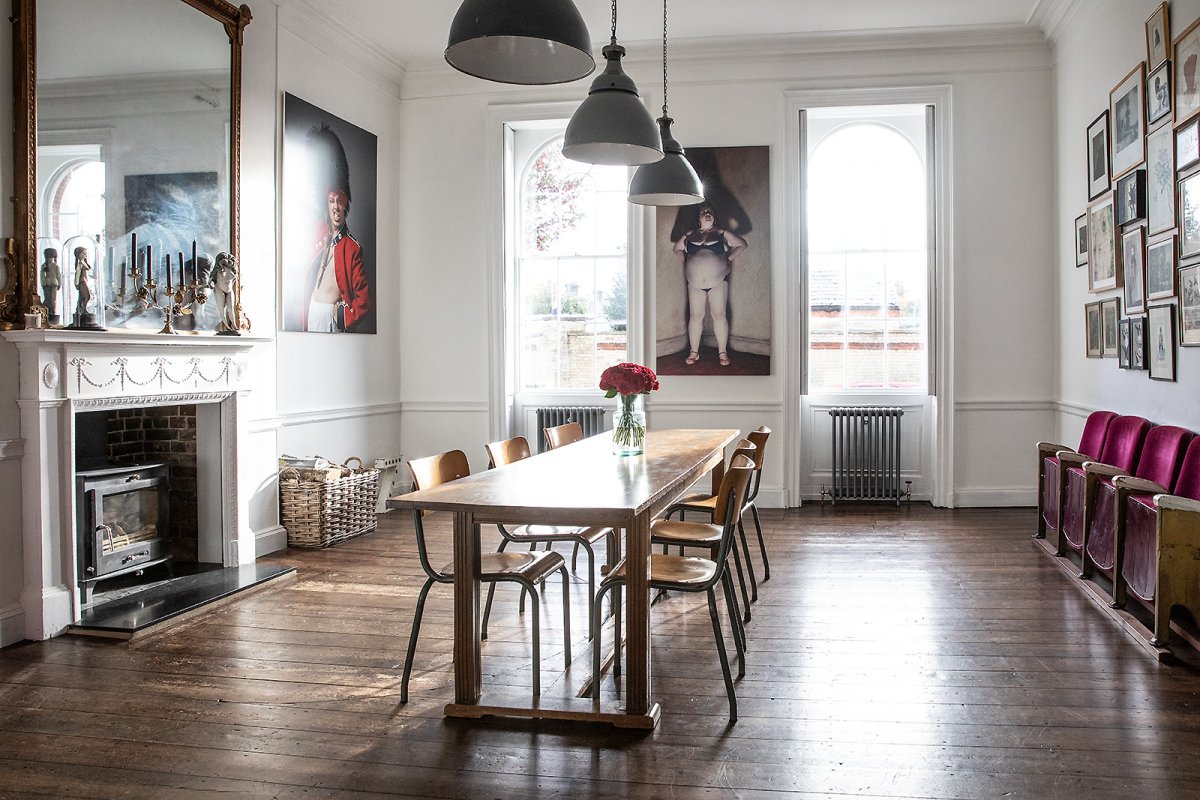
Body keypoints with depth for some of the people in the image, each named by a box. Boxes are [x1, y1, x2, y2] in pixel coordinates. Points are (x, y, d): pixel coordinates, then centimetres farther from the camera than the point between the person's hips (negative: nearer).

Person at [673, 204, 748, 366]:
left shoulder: (721, 234, 6)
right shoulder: (689, 236, 10)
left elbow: (742, 245, 12)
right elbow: (677, 248, 27)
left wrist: (728, 258, 3)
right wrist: (685, 261, 11)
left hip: (718, 281, -1)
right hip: (695, 283, 2)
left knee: (719, 315, -4)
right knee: (695, 316, 3)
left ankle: (723, 352, 4)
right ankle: (694, 352, 12)